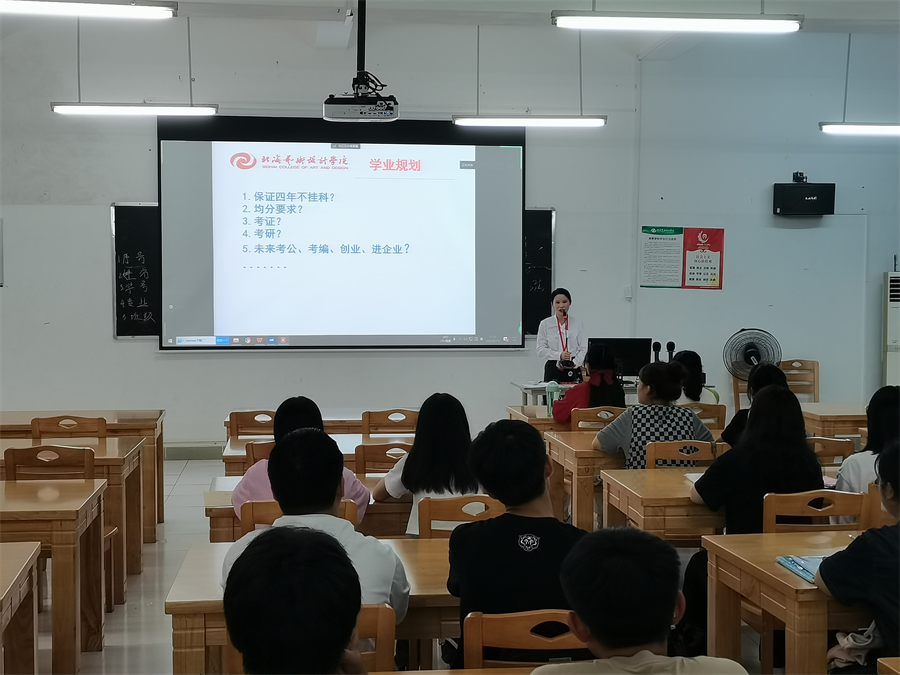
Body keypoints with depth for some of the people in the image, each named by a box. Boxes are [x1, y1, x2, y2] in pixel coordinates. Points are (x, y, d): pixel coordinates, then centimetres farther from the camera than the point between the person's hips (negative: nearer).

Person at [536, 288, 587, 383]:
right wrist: (559, 355, -15)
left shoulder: (577, 324, 7)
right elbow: (541, 350, -1)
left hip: (573, 371, 1)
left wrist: (574, 363, -13)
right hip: (552, 371, -1)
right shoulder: (545, 324, 5)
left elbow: (583, 349, 3)